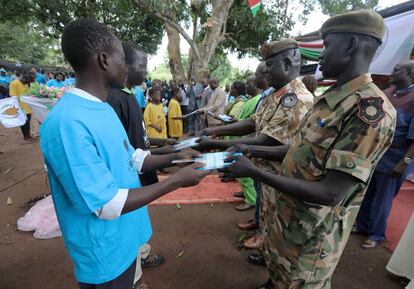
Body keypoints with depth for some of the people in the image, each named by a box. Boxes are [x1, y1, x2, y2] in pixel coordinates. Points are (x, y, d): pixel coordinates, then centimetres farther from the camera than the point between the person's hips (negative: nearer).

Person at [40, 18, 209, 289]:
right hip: (105, 251, -8)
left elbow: (132, 159, 7)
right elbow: (106, 205, -28)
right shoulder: (67, 123, -30)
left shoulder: (103, 108, 1)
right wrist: (177, 180, -24)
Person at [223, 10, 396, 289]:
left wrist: (254, 172, -26)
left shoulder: (372, 110, -25)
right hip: (285, 215, 8)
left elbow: (332, 194, -29)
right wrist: (253, 150, 1)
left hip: (311, 231, -7)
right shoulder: (329, 98, 4)